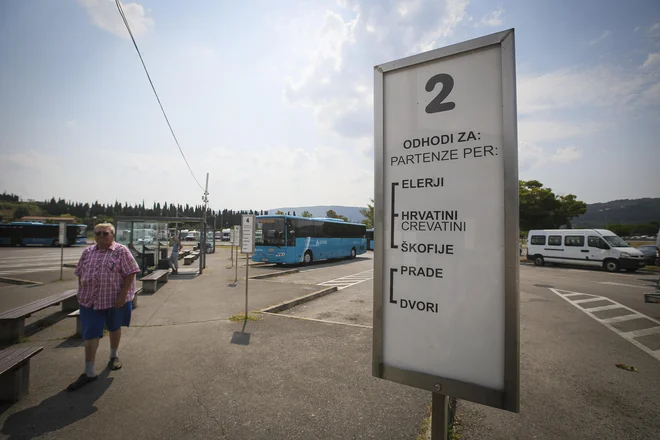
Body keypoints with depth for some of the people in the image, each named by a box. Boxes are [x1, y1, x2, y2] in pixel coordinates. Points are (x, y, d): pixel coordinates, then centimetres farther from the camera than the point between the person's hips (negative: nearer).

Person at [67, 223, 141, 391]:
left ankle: (114, 356, 38)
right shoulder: (87, 252, 7)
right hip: (90, 300, 4)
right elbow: (80, 273, 15)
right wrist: (81, 292, 7)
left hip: (114, 299, -3)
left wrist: (123, 295, -18)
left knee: (114, 328, 15)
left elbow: (130, 273, -13)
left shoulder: (121, 251, -10)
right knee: (90, 334, 3)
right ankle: (89, 372, 12)